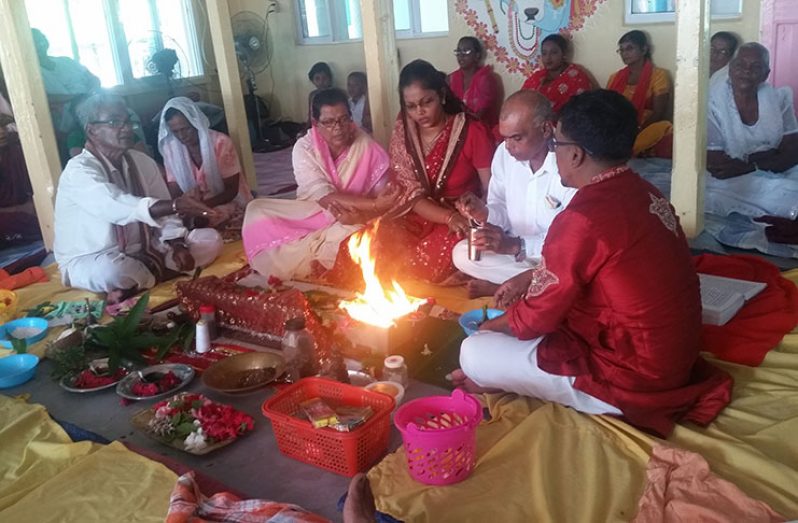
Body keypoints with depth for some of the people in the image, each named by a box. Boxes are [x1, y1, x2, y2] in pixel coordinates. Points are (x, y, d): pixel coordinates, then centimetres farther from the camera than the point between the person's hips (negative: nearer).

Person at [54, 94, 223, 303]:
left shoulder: (143, 162, 2)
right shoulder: (78, 170, -20)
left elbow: (162, 212, 3)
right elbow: (117, 206, -38)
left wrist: (178, 245, -18)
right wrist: (174, 205, -53)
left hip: (142, 253, 7)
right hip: (90, 263, -6)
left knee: (210, 239, -7)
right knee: (110, 270, -42)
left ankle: (134, 284, -12)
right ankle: (163, 273, -11)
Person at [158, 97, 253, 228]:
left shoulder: (220, 143, -15)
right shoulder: (171, 149, -5)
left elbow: (231, 190, -13)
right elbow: (175, 194, -3)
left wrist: (202, 205, -30)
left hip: (230, 205, -3)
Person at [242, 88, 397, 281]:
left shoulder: (368, 147, -12)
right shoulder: (304, 148, -13)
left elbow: (385, 200, -14)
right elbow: (324, 198, -25)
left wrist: (359, 216, -37)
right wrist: (373, 203, -35)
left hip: (356, 220, 0)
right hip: (310, 217, 1)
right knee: (257, 210, -19)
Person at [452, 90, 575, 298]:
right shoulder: (504, 153, -6)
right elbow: (502, 209, 5)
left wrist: (516, 246, -34)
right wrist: (484, 214, -20)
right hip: (514, 246, 6)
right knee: (461, 253, -11)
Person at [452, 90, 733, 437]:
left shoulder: (582, 219, -26)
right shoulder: (642, 193, 1)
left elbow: (536, 318, -14)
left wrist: (490, 326, 5)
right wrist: (532, 277, 15)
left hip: (631, 378, -9)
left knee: (474, 353, -6)